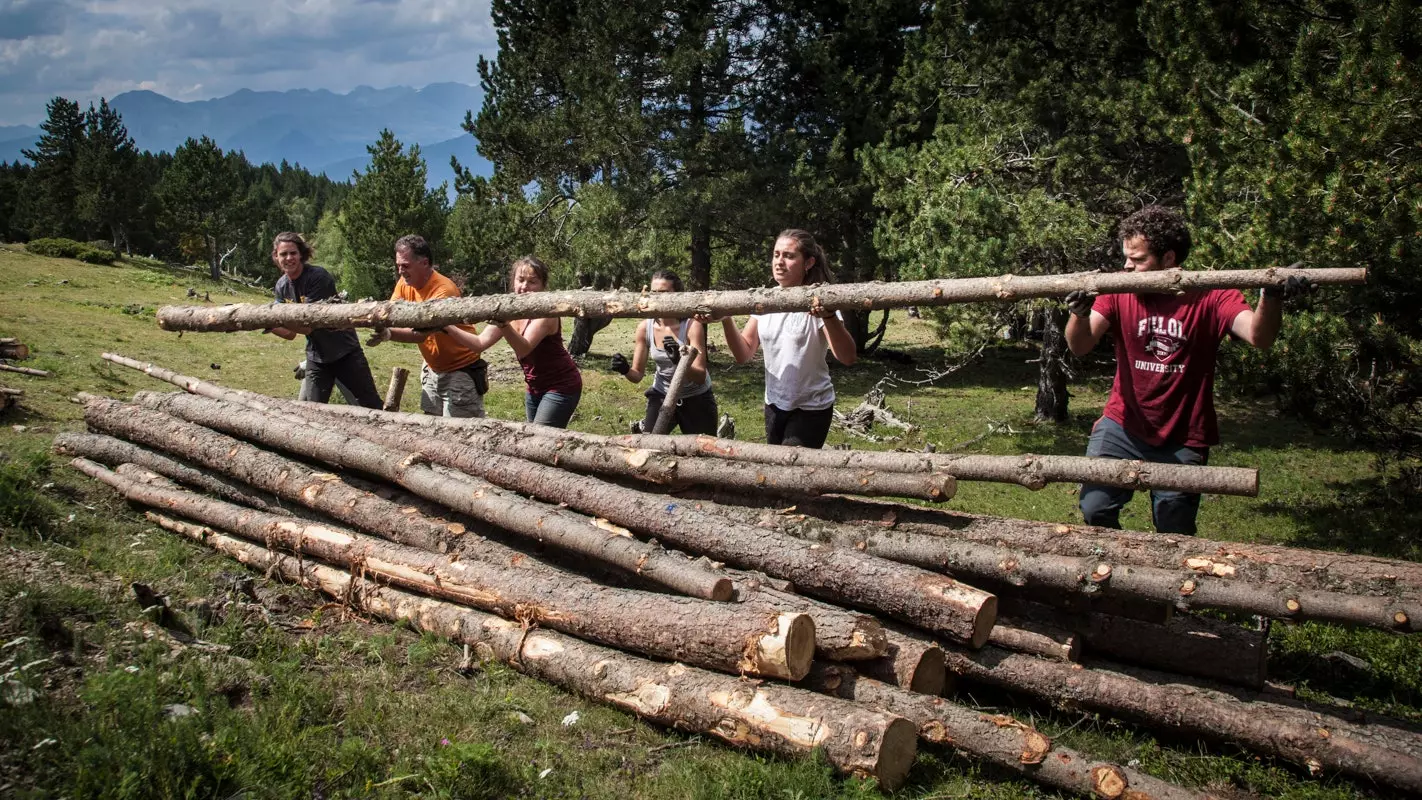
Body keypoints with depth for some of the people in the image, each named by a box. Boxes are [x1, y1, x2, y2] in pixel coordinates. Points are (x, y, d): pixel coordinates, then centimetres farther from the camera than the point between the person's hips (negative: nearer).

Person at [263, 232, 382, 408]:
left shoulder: (318, 277, -19)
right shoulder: (282, 287, 1)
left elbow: (307, 325, -24)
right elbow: (290, 333, 3)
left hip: (345, 353, -5)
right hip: (316, 359, 6)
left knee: (373, 408, 1)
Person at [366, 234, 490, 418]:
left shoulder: (443, 290, -25)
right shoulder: (405, 284, 1)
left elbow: (422, 332, -36)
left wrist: (389, 334, -50)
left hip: (460, 372, -8)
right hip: (433, 370, 8)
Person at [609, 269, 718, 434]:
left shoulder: (692, 325, -23)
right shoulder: (644, 327, -13)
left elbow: (700, 376, -28)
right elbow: (637, 375, -6)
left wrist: (679, 361, -47)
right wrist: (626, 371, -29)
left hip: (696, 399, -2)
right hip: (662, 396, 2)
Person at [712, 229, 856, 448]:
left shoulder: (816, 305, -16)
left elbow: (847, 358, -28)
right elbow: (744, 354, 0)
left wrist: (829, 317, -45)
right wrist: (726, 320, -17)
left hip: (810, 409, -6)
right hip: (774, 405, 6)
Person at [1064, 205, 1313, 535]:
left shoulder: (1210, 296, -9)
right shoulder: (1119, 290, -5)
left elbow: (1259, 337, -25)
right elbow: (1079, 346, -17)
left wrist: (1272, 299, -46)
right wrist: (1079, 314, -40)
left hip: (1183, 443, 0)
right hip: (1123, 428, 1)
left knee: (1175, 536, 8)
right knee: (1094, 509, -12)